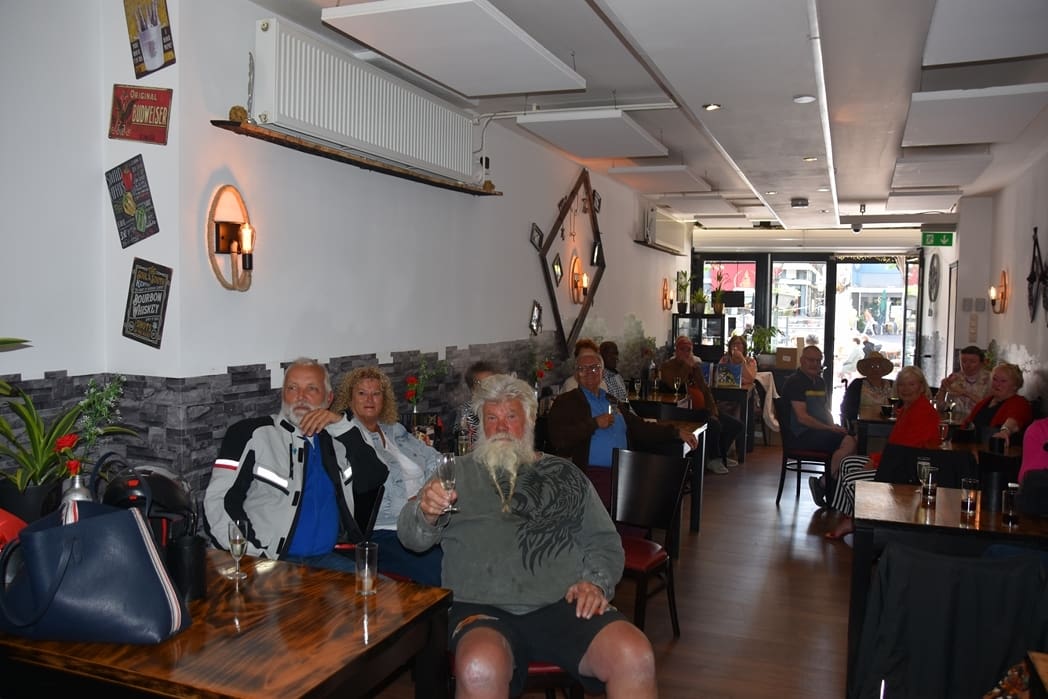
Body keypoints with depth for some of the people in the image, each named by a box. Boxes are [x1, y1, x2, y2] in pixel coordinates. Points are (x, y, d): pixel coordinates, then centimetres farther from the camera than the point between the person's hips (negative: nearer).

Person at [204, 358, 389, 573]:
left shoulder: (334, 440, 15)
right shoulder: (251, 433, 3)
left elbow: (372, 480, 5)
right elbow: (217, 501, -3)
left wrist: (340, 425, -2)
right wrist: (254, 555, -15)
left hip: (325, 558, 4)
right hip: (267, 561, -3)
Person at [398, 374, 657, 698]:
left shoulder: (563, 473, 21)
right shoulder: (459, 472, 17)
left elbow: (605, 541, 19)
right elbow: (413, 538, 9)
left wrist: (596, 582, -3)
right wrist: (425, 513, -15)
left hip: (565, 604, 2)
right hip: (485, 609, -1)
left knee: (634, 657, -27)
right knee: (480, 669, -36)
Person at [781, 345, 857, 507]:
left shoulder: (820, 382, 22)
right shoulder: (795, 382, -6)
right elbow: (802, 417, -14)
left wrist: (833, 426, 7)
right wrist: (829, 428, -16)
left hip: (821, 431, 8)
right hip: (803, 434, -8)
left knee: (849, 441, -20)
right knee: (849, 442, -26)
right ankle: (823, 484, -12)